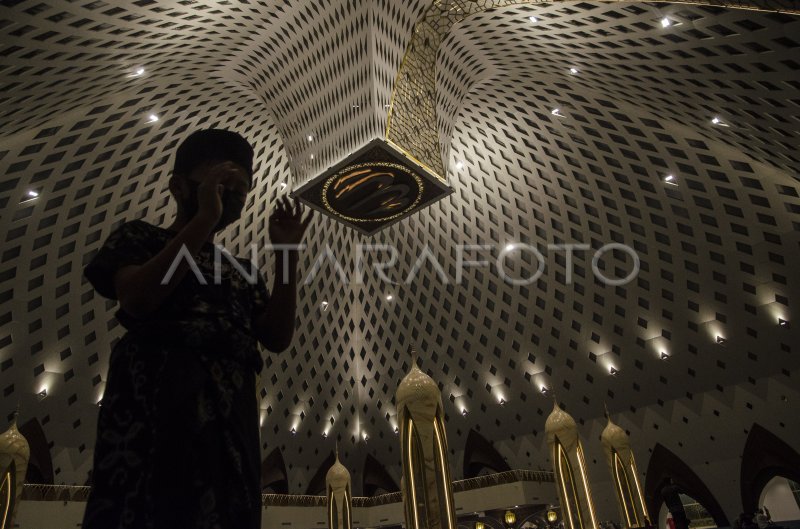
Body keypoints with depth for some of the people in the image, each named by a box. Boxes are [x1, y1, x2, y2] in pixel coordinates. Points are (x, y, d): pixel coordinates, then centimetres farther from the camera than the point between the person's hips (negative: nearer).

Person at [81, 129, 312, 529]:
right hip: (154, 398, -4)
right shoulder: (141, 236, 12)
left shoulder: (242, 270, 23)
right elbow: (137, 300, -10)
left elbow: (277, 338, 10)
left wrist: (287, 253, 3)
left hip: (230, 413, 5)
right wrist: (204, 219, -9)